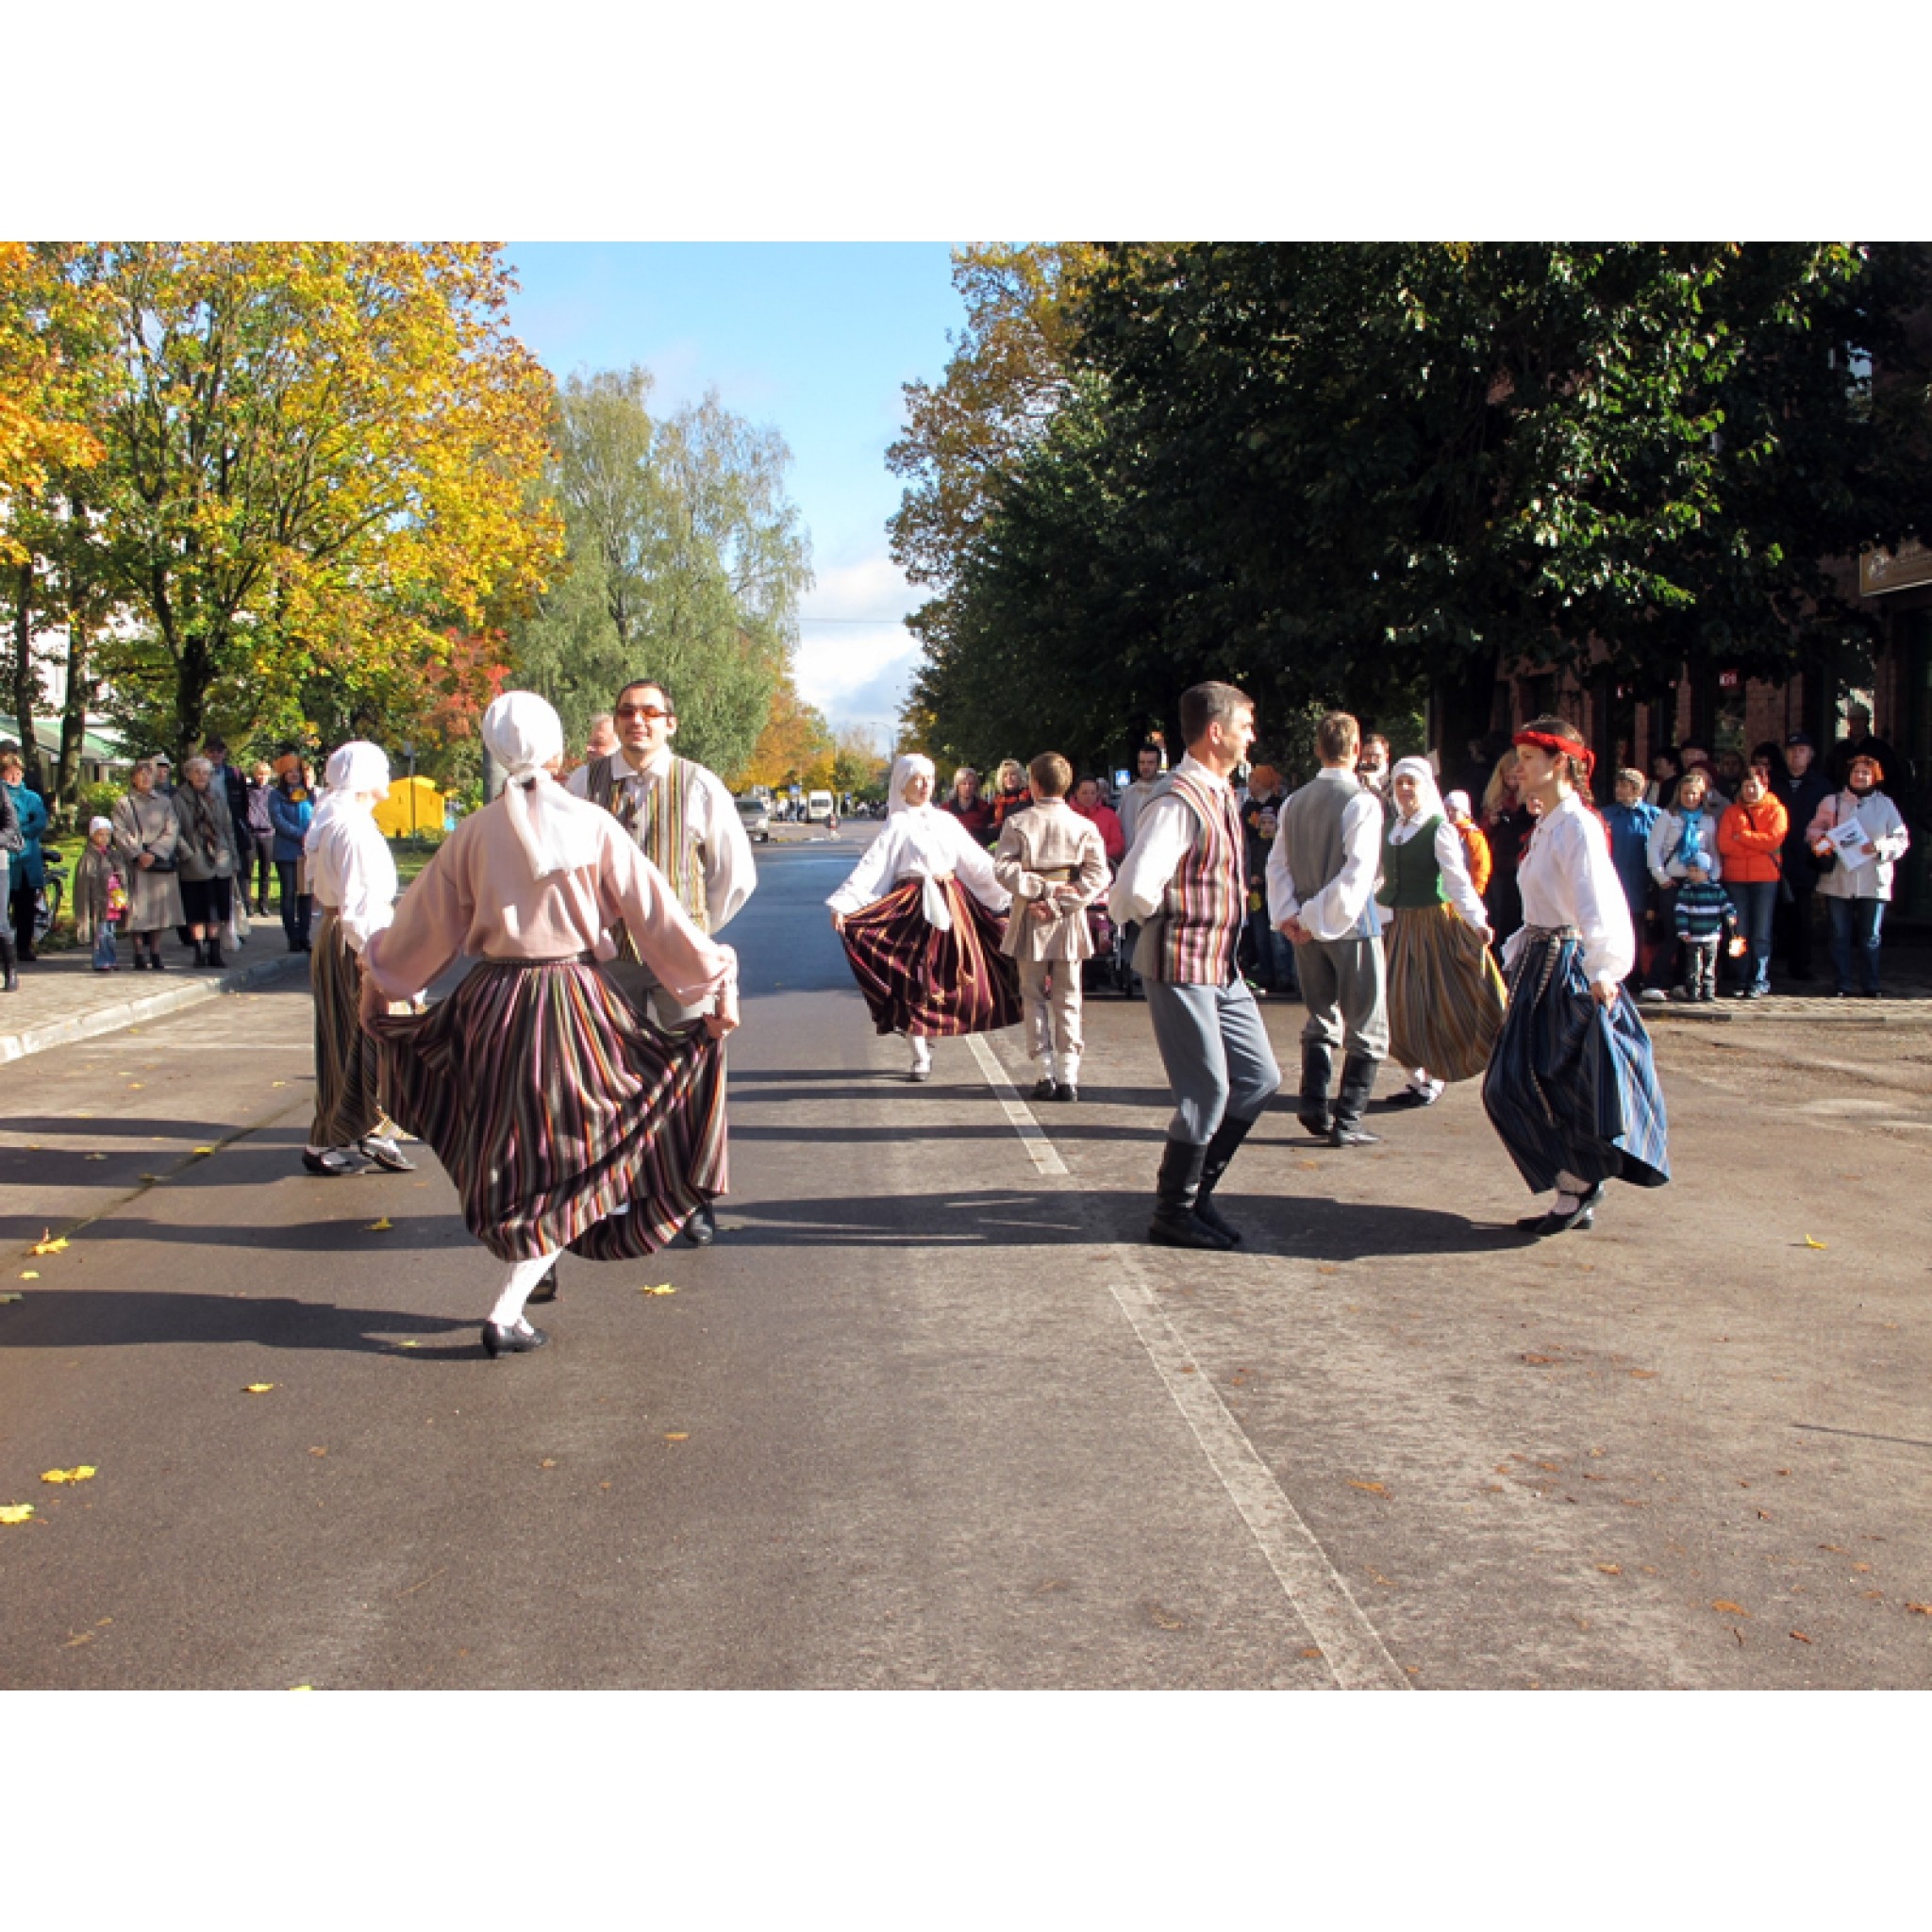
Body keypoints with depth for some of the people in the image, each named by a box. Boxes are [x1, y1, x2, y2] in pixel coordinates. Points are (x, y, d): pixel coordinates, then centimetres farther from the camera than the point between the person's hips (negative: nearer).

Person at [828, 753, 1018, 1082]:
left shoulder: (946, 821, 12)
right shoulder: (899, 824, -2)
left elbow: (978, 862, 18)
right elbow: (871, 866, -12)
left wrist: (1008, 889, 16)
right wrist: (841, 905, -23)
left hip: (951, 903, 5)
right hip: (913, 904, -5)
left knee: (953, 974, 5)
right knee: (915, 978, -4)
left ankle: (929, 1034, 25)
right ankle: (920, 1057, 3)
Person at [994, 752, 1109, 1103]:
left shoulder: (1018, 823, -4)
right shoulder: (1085, 826, -1)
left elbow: (1003, 868, -13)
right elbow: (1097, 874, -9)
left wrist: (1038, 888, -11)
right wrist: (1062, 901, -11)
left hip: (1030, 918, -1)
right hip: (1069, 921, 1)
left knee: (1034, 997, 8)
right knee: (1067, 1000, 8)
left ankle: (1047, 1074, 4)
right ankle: (1068, 1076, 5)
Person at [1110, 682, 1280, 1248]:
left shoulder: (1221, 793, 11)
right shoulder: (1180, 802, -20)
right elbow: (1135, 890, -29)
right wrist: (1170, 917, -10)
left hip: (1222, 966, 9)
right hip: (1181, 967, -9)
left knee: (1259, 1078, 12)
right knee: (1207, 1092, -3)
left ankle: (1196, 1189, 25)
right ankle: (1173, 1214, 13)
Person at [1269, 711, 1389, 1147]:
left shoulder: (1295, 801, 5)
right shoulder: (1362, 801, -14)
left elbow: (1278, 863, 4)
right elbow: (1357, 874, -20)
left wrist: (1288, 915, -1)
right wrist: (1321, 919, -16)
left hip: (1308, 929, 6)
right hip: (1353, 925, -6)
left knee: (1322, 1021, 19)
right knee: (1366, 1028, 3)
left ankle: (1314, 1108, 13)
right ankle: (1346, 1122, 0)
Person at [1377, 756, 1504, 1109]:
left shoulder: (1439, 829, -9)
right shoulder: (1389, 829, 10)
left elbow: (1458, 879, -17)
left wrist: (1477, 920, -28)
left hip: (1435, 921, -6)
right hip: (1399, 923, 6)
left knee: (1432, 1001, -2)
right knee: (1401, 1004, 4)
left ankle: (1434, 1079, 12)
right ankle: (1417, 1076, 16)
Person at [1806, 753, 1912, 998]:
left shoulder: (1884, 804, 9)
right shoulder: (1832, 802, 10)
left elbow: (1902, 839, 6)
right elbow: (1813, 830, 9)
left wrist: (1881, 846, -13)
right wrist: (1822, 839, -13)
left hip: (1873, 883, 0)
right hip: (1837, 881, 1)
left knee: (1869, 938, 1)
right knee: (1840, 936, 3)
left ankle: (1870, 987, 8)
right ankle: (1842, 985, 10)